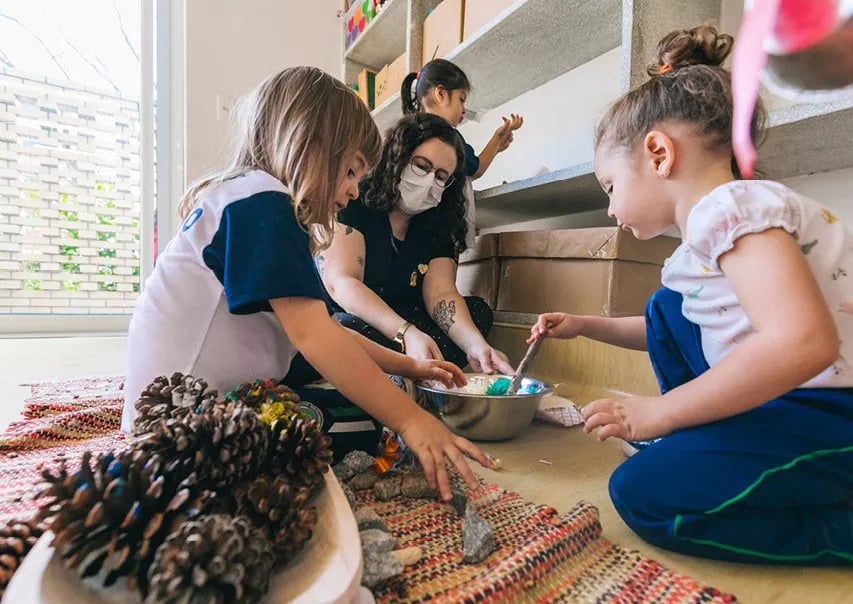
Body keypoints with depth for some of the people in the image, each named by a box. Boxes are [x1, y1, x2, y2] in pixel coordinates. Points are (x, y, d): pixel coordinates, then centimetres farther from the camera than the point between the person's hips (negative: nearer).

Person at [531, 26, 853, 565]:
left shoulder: (728, 207, -19)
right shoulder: (718, 220, 12)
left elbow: (801, 343, -34)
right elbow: (676, 332, 24)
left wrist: (659, 411, -25)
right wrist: (585, 325, 19)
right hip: (788, 402, 10)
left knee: (645, 492, -19)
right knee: (670, 310, 14)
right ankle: (709, 450, 11)